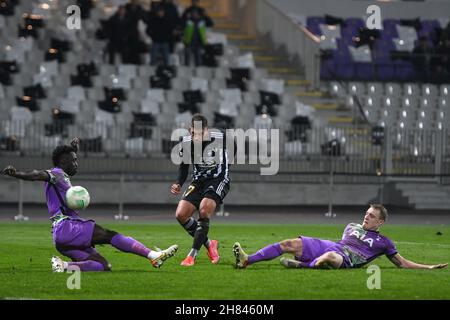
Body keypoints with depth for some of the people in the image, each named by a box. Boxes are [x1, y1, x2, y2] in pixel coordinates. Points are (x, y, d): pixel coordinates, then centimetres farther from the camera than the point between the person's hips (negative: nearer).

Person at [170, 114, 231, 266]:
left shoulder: (220, 139, -17)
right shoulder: (186, 143, -7)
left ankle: (193, 254, -22)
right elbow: (184, 166, 7)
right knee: (181, 214, -9)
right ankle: (209, 244, 8)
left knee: (204, 210, -27)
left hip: (218, 180, -5)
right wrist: (178, 184, -7)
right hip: (199, 180, 5)